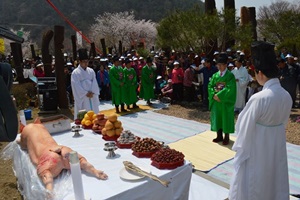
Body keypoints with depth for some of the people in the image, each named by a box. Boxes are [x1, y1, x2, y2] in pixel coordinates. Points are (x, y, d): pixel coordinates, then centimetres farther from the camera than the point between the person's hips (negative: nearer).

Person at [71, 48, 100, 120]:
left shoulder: (91, 71, 9)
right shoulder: (75, 72, -5)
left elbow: (94, 83, 3)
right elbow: (76, 86, -10)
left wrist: (92, 92, -11)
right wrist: (86, 93, -14)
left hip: (92, 97, 4)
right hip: (82, 98, -4)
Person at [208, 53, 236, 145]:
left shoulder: (230, 75, -7)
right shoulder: (215, 75, 8)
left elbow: (230, 89, -17)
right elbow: (210, 86, 2)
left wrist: (219, 95, -21)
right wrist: (214, 95, -15)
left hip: (226, 102, -5)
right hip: (216, 101, 5)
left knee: (226, 118, 4)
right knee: (217, 118, 10)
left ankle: (226, 137, 16)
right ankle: (219, 136, 23)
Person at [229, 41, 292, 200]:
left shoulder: (259, 98, -28)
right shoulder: (287, 96, -5)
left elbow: (244, 126, -18)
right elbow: (283, 122, 8)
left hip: (256, 152, -6)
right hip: (277, 149, 7)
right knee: (275, 185, 24)